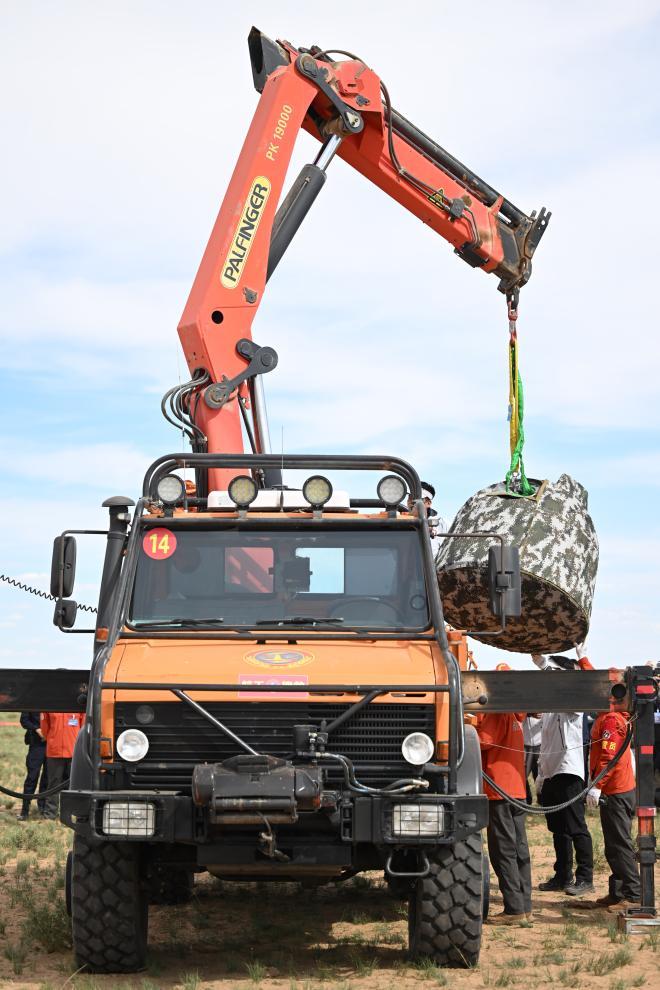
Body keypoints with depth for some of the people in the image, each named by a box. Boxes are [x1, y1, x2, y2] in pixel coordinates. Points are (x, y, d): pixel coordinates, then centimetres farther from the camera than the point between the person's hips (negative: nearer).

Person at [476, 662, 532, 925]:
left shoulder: (496, 710, -11)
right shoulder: (514, 713, 15)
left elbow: (483, 740, -18)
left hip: (498, 788, -9)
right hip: (517, 786, 9)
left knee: (503, 849, -7)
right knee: (519, 847, 10)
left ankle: (514, 910, -8)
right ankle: (525, 907, 13)